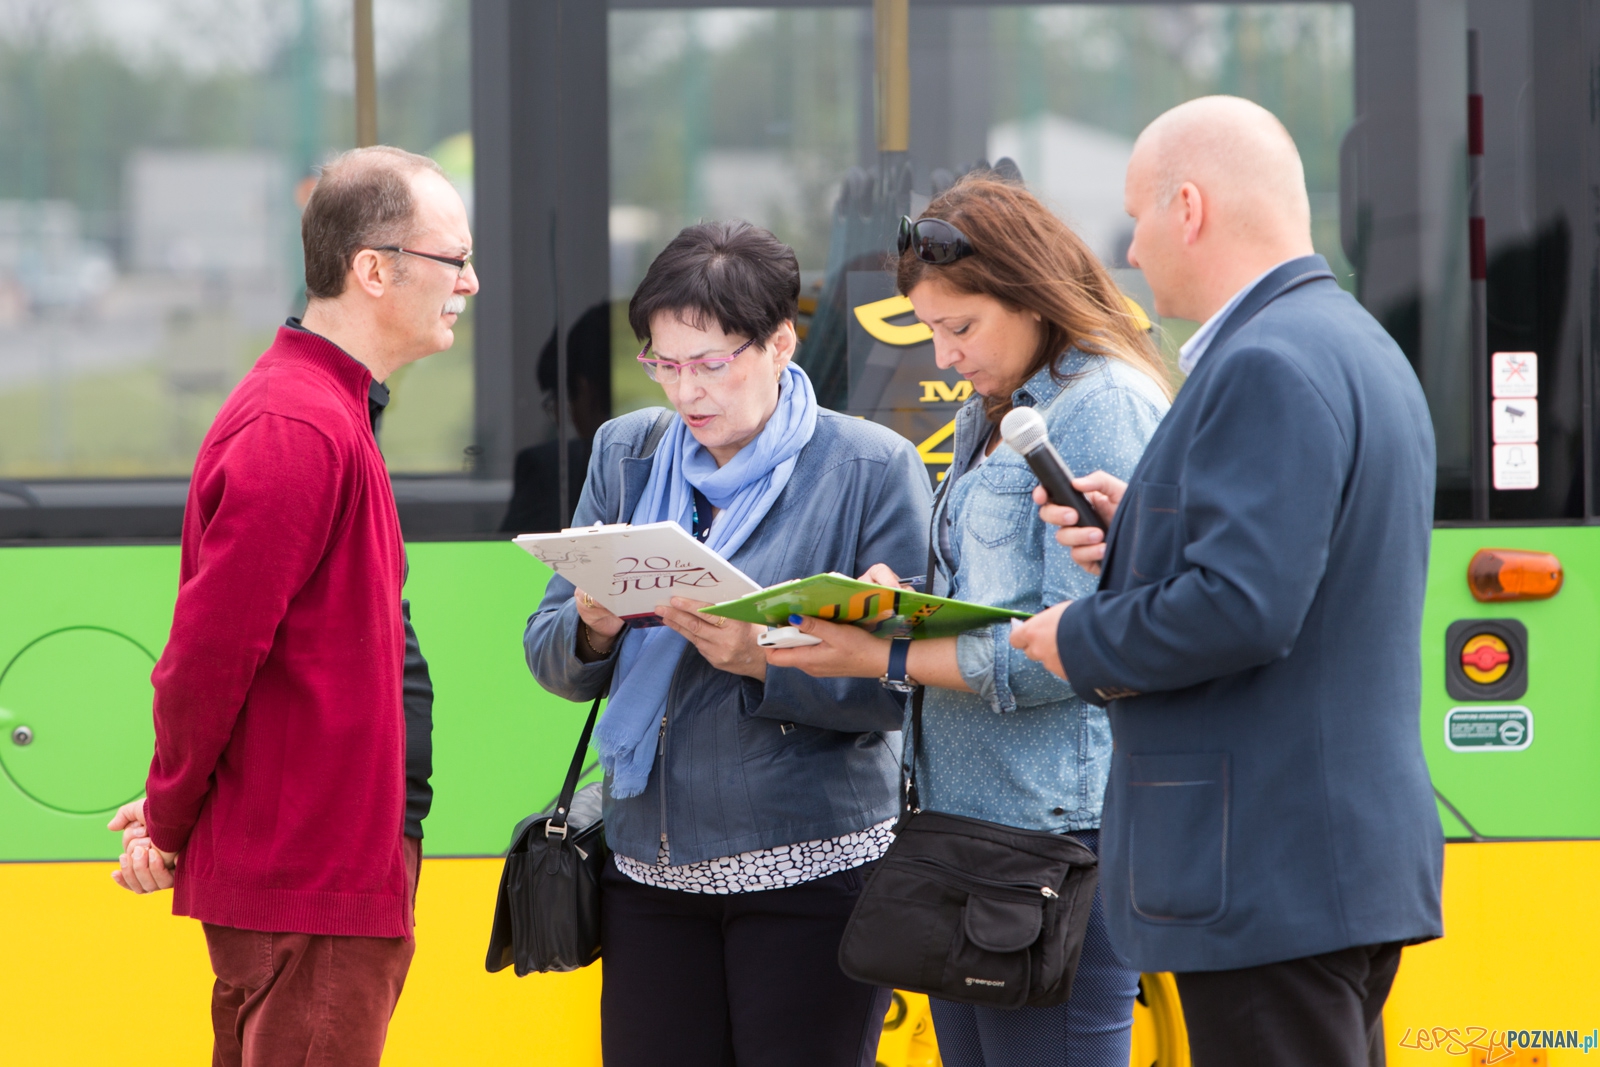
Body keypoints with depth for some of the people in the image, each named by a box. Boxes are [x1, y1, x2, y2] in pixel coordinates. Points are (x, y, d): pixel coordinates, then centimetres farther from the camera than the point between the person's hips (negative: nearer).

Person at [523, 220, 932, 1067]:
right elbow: (550, 659, 10)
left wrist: (764, 661, -23)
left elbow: (897, 684, -8)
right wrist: (593, 630, -13)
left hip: (812, 865, -4)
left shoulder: (874, 469, -3)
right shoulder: (626, 454, 11)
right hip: (651, 866, 4)